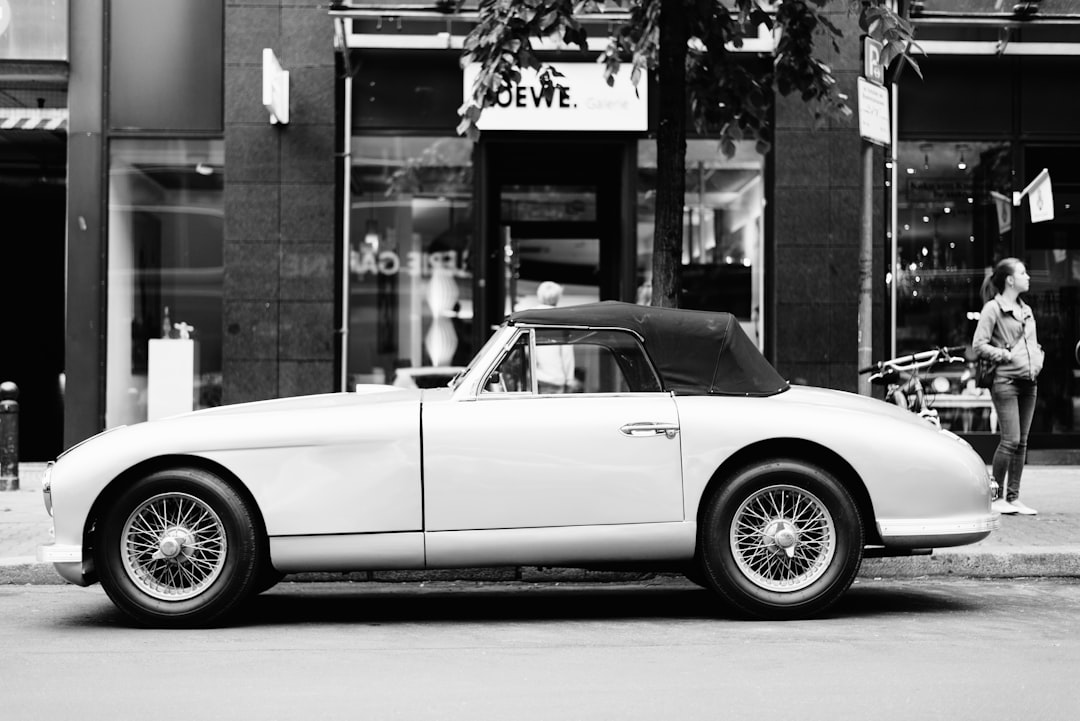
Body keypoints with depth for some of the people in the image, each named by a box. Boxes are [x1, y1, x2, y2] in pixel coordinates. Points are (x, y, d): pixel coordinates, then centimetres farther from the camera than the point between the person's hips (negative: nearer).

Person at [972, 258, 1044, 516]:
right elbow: (978, 345, -10)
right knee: (1010, 440, -10)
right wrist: (1005, 355, -13)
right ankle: (997, 496, 0)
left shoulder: (1027, 310, 18)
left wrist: (1038, 360, 10)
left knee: (1021, 442, 7)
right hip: (1006, 380, -8)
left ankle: (1014, 497, 12)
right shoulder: (993, 308, -5)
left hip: (1029, 381, 8)